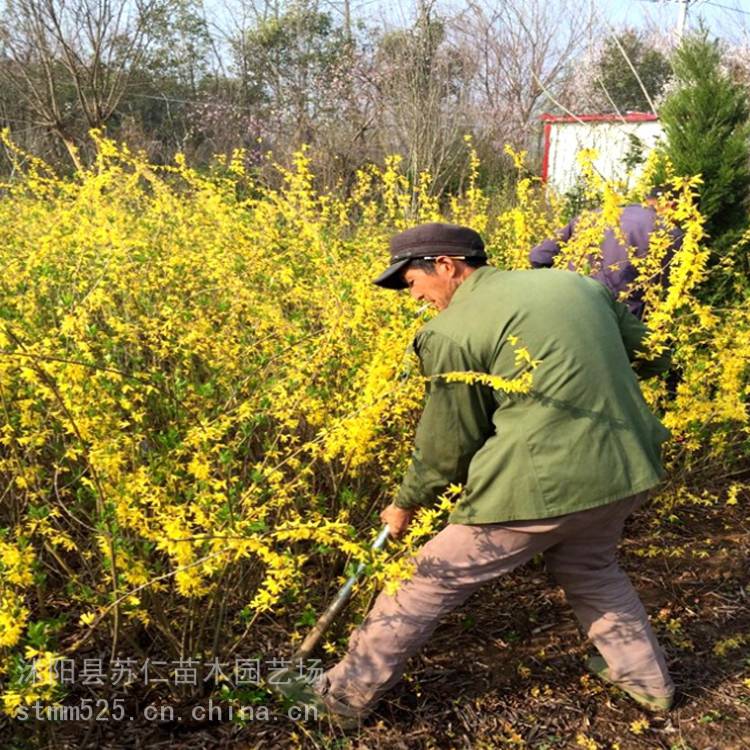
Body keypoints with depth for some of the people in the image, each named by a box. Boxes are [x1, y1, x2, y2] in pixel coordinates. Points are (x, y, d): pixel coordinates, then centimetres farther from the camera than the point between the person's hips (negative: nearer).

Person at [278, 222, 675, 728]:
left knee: (431, 581, 9)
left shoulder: (453, 332, -5)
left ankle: (348, 693, 22)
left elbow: (448, 444, 1)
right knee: (591, 569, 35)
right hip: (623, 469, 7)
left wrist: (407, 504, 18)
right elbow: (651, 355, 22)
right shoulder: (577, 283, 14)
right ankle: (648, 679, 46)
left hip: (541, 484, -7)